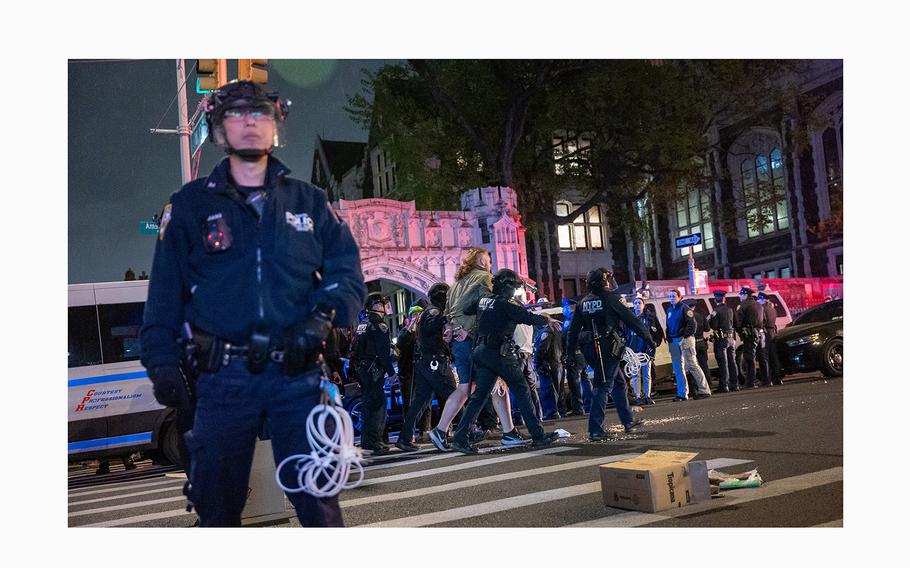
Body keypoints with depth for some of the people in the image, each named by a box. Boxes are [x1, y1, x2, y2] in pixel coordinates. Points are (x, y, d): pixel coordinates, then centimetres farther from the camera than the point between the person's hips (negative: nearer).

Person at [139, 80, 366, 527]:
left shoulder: (309, 202, 12)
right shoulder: (190, 205, 10)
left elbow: (347, 272, 9)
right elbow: (165, 293, 8)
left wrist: (322, 317, -9)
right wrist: (161, 363, -3)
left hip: (298, 375, 0)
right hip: (224, 377, 0)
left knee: (318, 500, 0)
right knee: (218, 506, 9)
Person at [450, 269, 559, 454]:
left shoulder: (483, 300, 11)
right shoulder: (504, 305, -12)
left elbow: (465, 311, 22)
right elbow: (528, 317, -14)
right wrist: (547, 319, 3)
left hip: (481, 352, 8)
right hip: (499, 354, -8)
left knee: (479, 395, 7)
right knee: (522, 391, 1)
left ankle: (460, 438, 2)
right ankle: (538, 436, 4)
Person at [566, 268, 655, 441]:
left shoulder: (584, 302, 12)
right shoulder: (610, 299, -6)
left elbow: (574, 328, 13)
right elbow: (631, 320, -5)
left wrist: (570, 350, 18)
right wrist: (648, 338, 1)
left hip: (590, 349, 7)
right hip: (608, 348, -7)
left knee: (619, 383, 19)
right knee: (603, 387, -6)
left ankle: (628, 422, 27)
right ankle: (595, 430, -9)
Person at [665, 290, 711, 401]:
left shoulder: (684, 308, -6)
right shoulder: (669, 310, 18)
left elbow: (692, 324, -12)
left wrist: (686, 335, -16)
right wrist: (669, 339, 13)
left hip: (685, 339, -8)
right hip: (673, 341, 8)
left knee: (692, 365, -9)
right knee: (677, 368, 7)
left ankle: (704, 390, -2)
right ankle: (682, 393, 11)